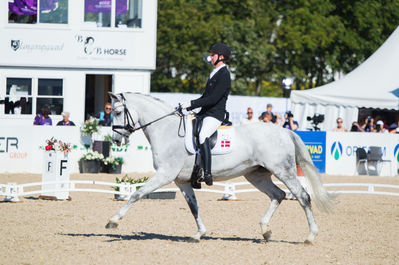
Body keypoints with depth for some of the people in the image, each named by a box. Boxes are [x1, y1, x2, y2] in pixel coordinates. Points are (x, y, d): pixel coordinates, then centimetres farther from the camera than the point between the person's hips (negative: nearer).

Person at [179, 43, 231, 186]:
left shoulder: (224, 75, -12)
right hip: (205, 113, 11)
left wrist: (191, 104, -19)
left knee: (203, 136, -31)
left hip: (215, 115, -11)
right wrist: (188, 107, 14)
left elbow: (213, 99, -20)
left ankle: (207, 174, -38)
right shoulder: (215, 73, 19)